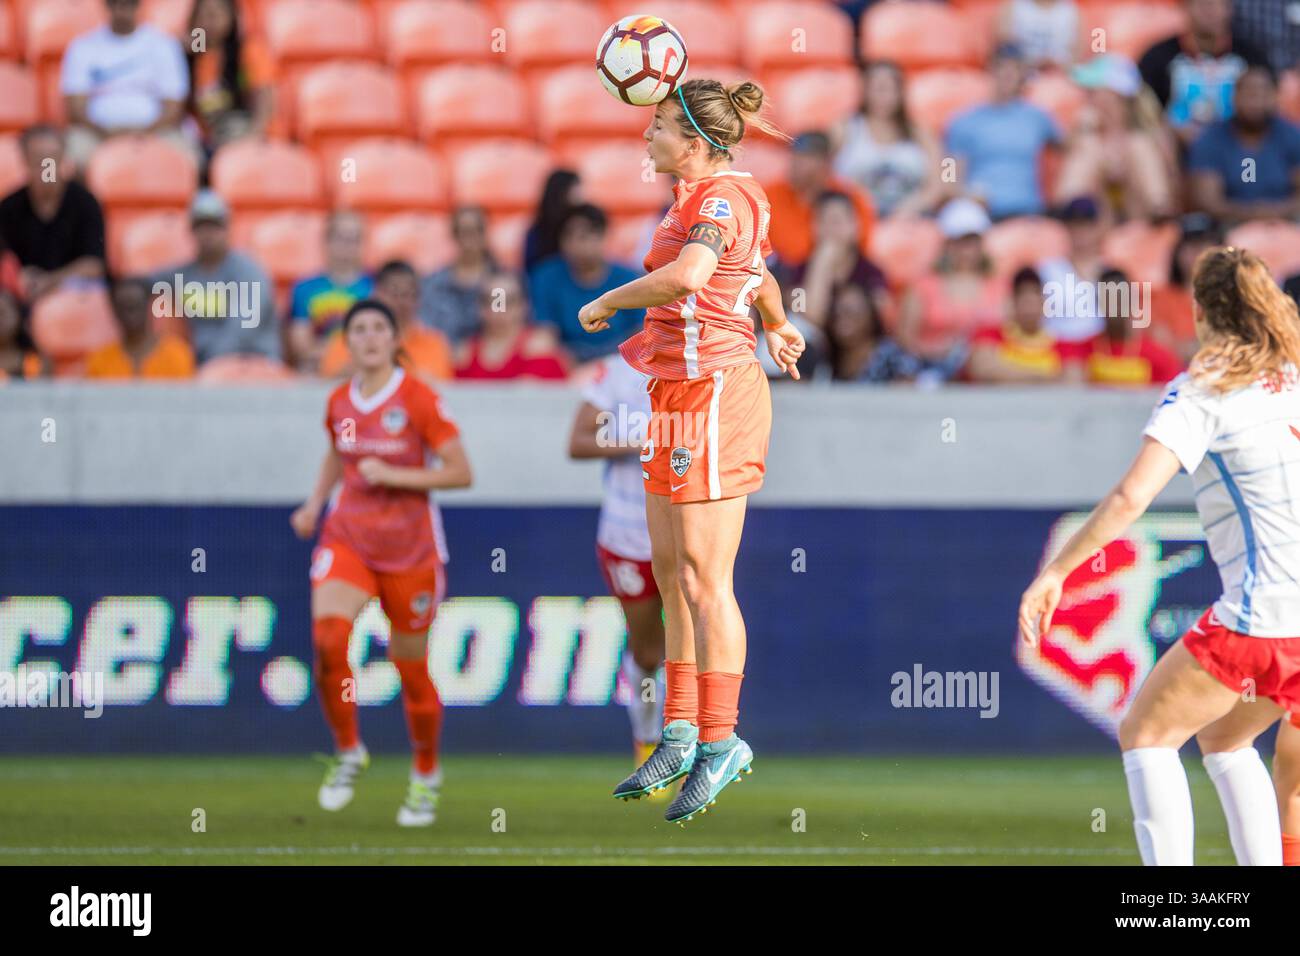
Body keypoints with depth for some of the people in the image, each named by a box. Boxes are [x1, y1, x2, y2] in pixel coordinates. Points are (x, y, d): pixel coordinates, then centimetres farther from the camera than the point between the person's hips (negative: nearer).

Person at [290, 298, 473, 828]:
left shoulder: (419, 399, -10)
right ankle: (348, 753, -4)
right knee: (328, 635, -24)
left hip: (410, 547, -3)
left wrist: (393, 475, -19)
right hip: (347, 538, 3)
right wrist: (314, 504, 9)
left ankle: (425, 774, 31)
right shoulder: (339, 402, 4)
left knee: (411, 666, 6)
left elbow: (460, 472, -10)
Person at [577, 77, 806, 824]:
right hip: (679, 394, 10)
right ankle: (680, 737, 17)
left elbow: (687, 275, -35)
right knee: (671, 568, 12)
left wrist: (606, 302, -20)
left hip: (713, 391, -10)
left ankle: (720, 741, -5)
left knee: (703, 577, -8)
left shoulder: (719, 197, -15)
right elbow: (761, 272, 34)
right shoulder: (708, 195, 14)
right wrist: (778, 326, 52)